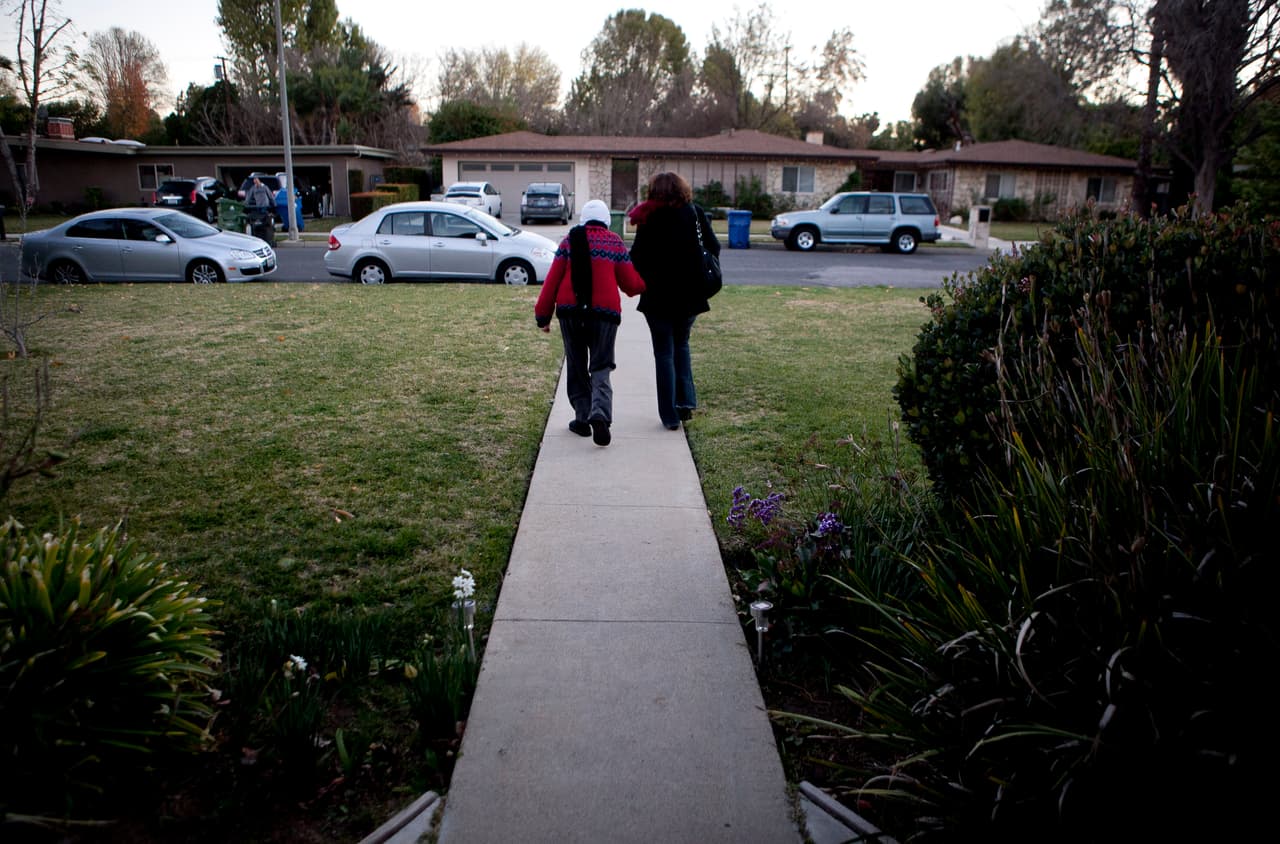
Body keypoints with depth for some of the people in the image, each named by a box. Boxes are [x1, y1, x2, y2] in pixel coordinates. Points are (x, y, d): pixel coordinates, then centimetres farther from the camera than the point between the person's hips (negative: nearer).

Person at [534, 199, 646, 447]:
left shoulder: (569, 240, 8)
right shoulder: (615, 243, 6)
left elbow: (553, 279, 4)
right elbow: (631, 283, 5)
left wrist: (543, 314, 8)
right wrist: (643, 284, 28)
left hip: (569, 311, 1)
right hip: (605, 312, -1)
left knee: (576, 365, 13)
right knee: (601, 366, 2)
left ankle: (582, 417, 13)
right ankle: (600, 415, -20)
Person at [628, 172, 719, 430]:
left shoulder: (650, 219, -10)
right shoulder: (696, 214, 0)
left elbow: (637, 258, -12)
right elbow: (714, 249, 5)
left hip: (659, 296, -3)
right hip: (690, 295, 3)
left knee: (664, 353, 5)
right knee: (681, 345, 23)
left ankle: (670, 416, 5)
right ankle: (686, 401, 12)